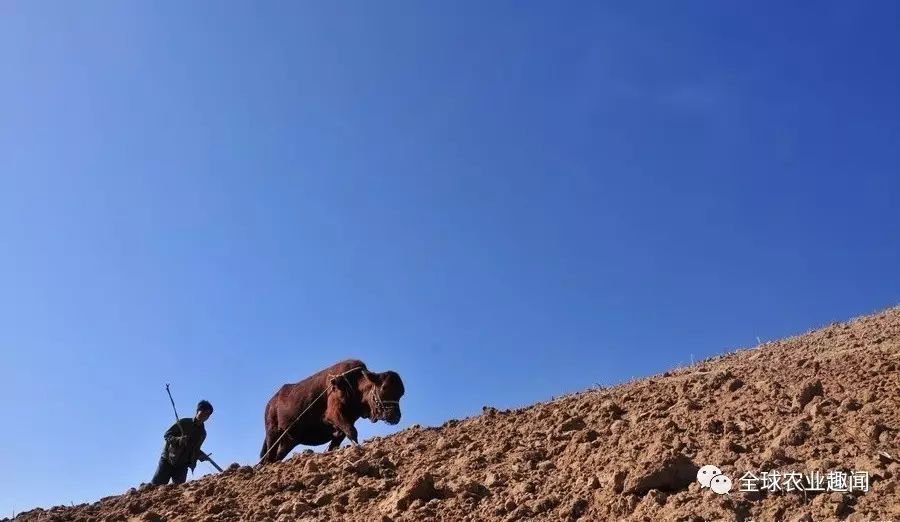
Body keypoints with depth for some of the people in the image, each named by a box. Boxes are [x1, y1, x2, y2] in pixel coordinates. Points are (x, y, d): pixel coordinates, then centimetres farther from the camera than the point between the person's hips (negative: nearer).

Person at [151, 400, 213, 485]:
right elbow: (167, 435, -6)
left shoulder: (202, 433, 10)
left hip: (182, 466, 4)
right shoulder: (184, 422, -4)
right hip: (168, 460, -4)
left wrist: (200, 456, -4)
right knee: (155, 485, -6)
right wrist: (179, 440, -25)